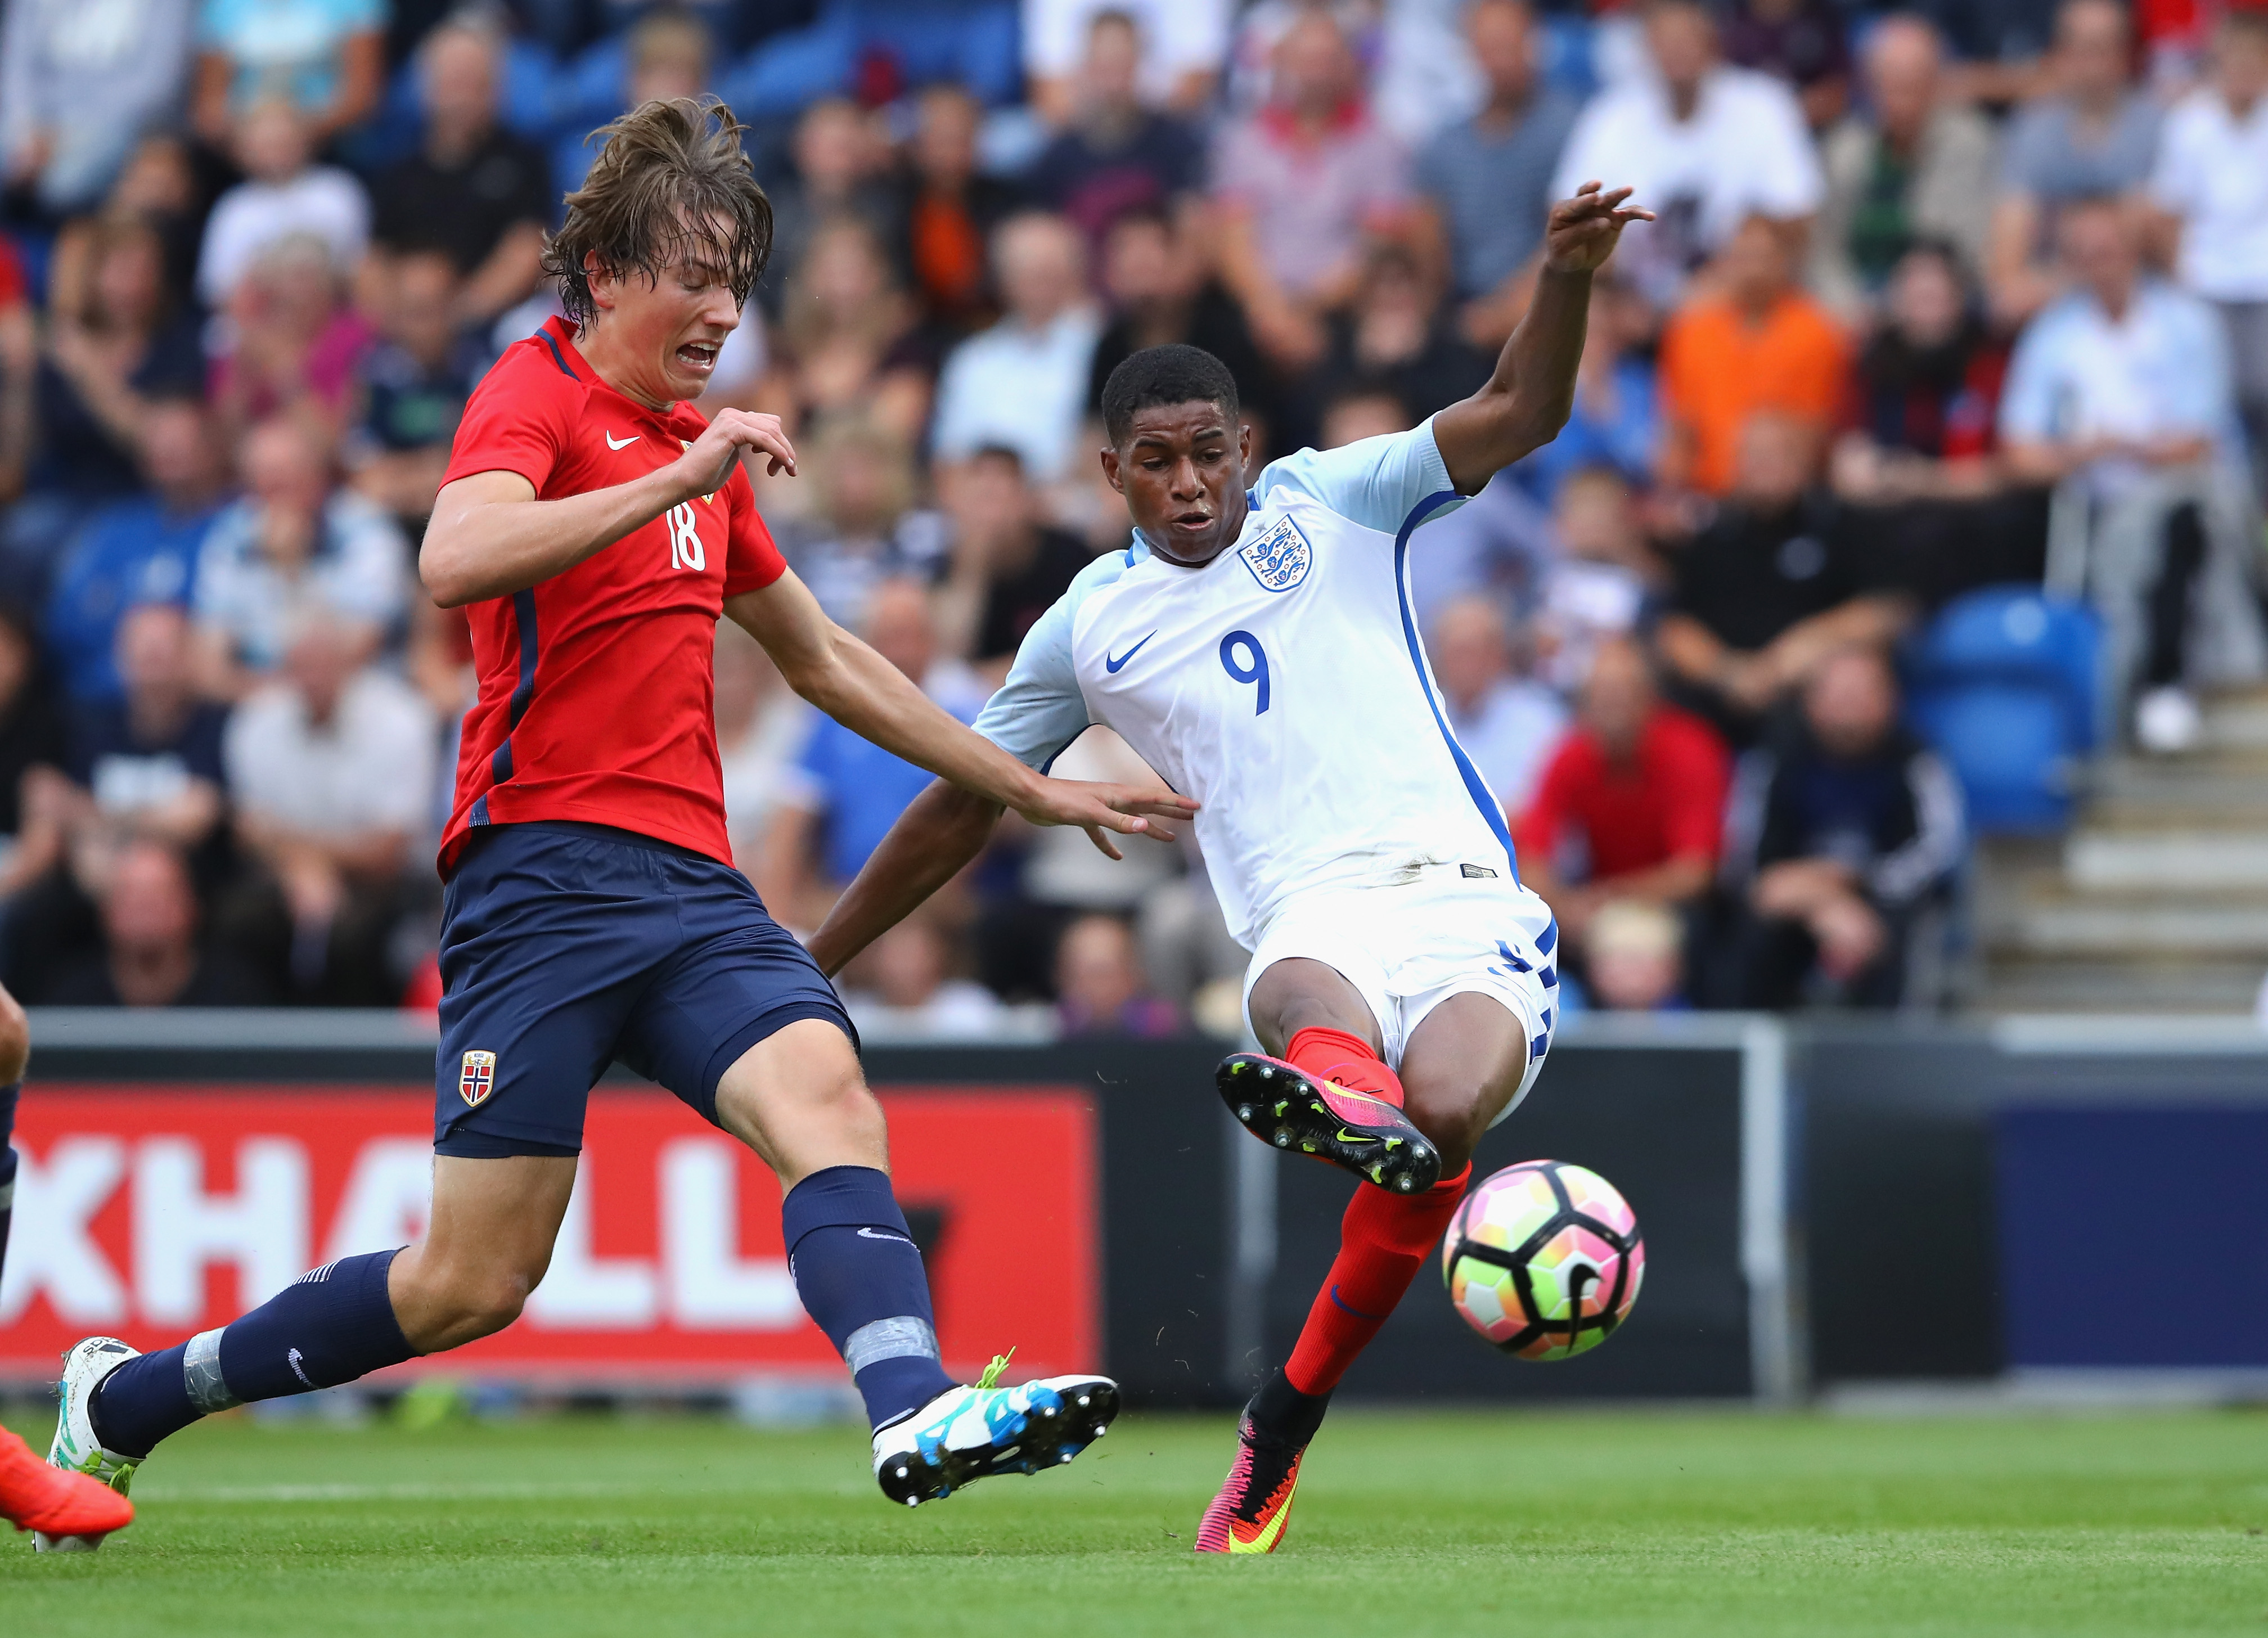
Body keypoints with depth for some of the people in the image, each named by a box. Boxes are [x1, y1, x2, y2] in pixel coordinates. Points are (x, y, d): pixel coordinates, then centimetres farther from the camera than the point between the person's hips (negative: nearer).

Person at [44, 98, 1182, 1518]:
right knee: (475, 1282, -6)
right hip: (548, 865, -7)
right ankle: (128, 1395, 12)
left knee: (825, 1096, -23)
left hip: (691, 882, 7)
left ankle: (916, 1412, -44)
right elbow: (457, 560, -25)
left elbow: (829, 663, 34)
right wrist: (678, 480, -28)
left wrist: (1030, 789, 35)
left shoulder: (695, 445, 23)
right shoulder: (538, 392, -3)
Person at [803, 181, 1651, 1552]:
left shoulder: (1330, 505, 16)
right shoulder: (1090, 629, 19)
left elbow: (1524, 413, 6)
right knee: (1309, 1001, -40)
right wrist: (802, 969, 33)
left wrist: (1566, 276, -14)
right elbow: (959, 811, 30)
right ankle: (1342, 1093, -80)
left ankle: (1285, 1424, -18)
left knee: (1440, 1113, -32)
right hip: (1313, 922, 0)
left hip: (1464, 897, 0)